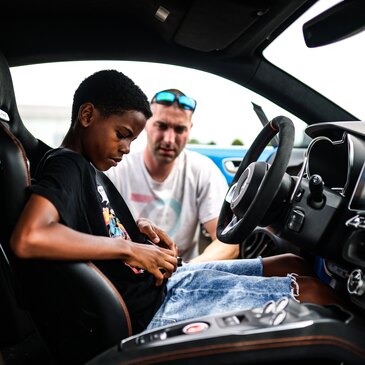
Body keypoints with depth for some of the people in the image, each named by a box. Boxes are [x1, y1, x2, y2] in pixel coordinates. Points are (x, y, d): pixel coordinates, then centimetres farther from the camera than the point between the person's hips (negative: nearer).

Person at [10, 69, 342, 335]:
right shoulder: (66, 165, -17)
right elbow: (27, 239, -34)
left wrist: (137, 226, 6)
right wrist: (129, 248, -25)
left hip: (158, 280, 10)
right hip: (148, 311, -10)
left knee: (293, 265, 14)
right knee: (311, 291, -5)